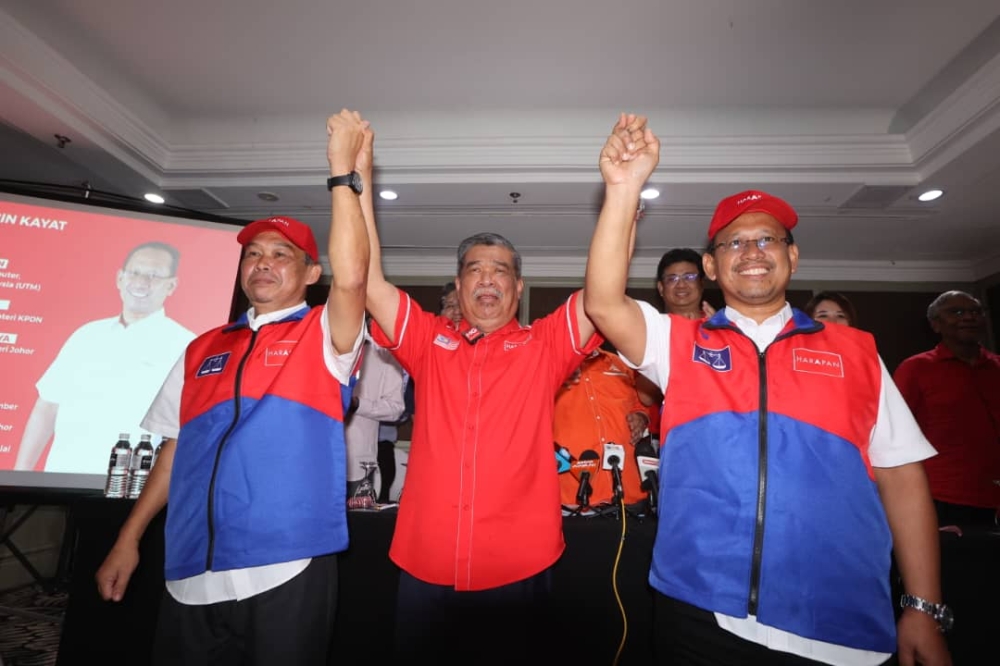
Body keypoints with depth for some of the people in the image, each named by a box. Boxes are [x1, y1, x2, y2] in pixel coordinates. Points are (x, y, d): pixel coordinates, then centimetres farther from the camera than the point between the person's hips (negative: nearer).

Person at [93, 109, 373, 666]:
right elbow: (176, 448, 17)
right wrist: (129, 537, 14)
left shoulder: (324, 335, -3)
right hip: (193, 574, 5)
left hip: (287, 568, -4)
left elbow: (352, 278, -23)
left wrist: (344, 173, -20)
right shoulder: (204, 349, 12)